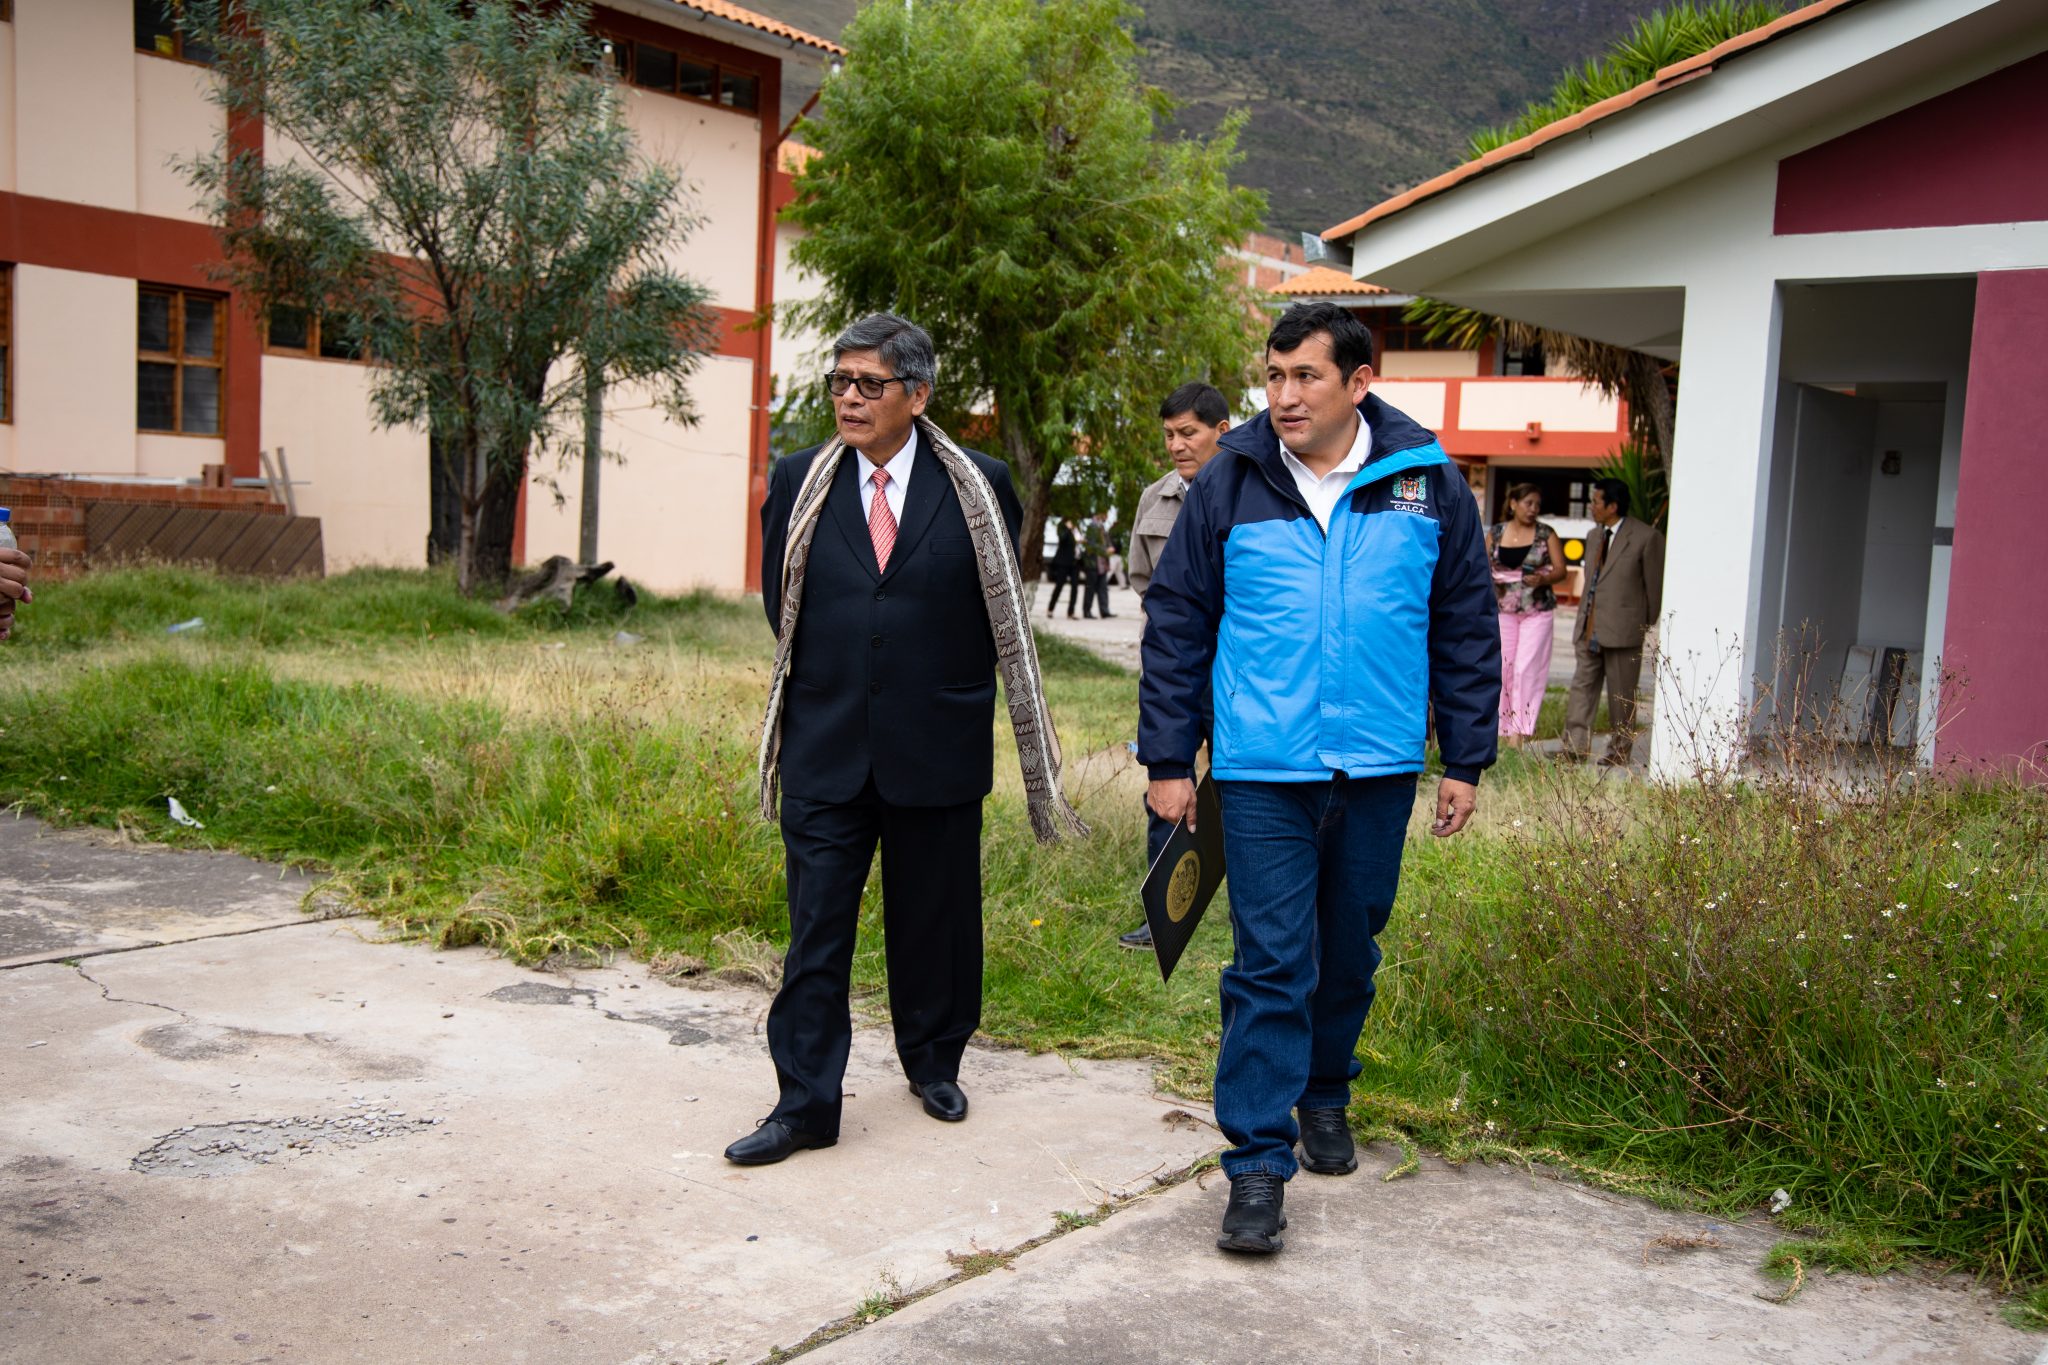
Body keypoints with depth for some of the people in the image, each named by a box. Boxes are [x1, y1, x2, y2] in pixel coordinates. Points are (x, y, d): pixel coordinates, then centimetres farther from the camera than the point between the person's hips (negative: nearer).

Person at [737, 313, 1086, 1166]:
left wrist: (948, 695, 7)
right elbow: (779, 602, 12)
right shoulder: (800, 483, 3)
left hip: (937, 748, -1)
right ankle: (806, 1104, 9)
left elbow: (1002, 609, 6)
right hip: (824, 750, 1)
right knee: (816, 928, 1)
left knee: (934, 920, 13)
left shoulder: (977, 487, -2)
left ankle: (934, 1063, 34)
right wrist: (824, 683, 10)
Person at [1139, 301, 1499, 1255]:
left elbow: (1467, 629, 7)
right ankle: (1257, 1164, 4)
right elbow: (1175, 624, 2)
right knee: (1270, 963, -5)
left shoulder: (1428, 484, 0)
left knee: (1349, 952, 17)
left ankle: (1324, 1095, 40)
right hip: (1262, 772, -2)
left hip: (1378, 771, 2)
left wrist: (1465, 761, 6)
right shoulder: (1230, 485, -3)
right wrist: (1167, 759, 0)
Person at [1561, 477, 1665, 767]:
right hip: (1589, 629, 7)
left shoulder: (1647, 537, -8)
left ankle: (1619, 751, 14)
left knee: (1621, 693, 4)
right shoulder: (1596, 535, 15)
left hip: (1623, 630, -7)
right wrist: (1583, 622, 15)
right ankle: (1575, 747, 3)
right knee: (1582, 686, 3)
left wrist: (1647, 628, -1)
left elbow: (1654, 586, -5)